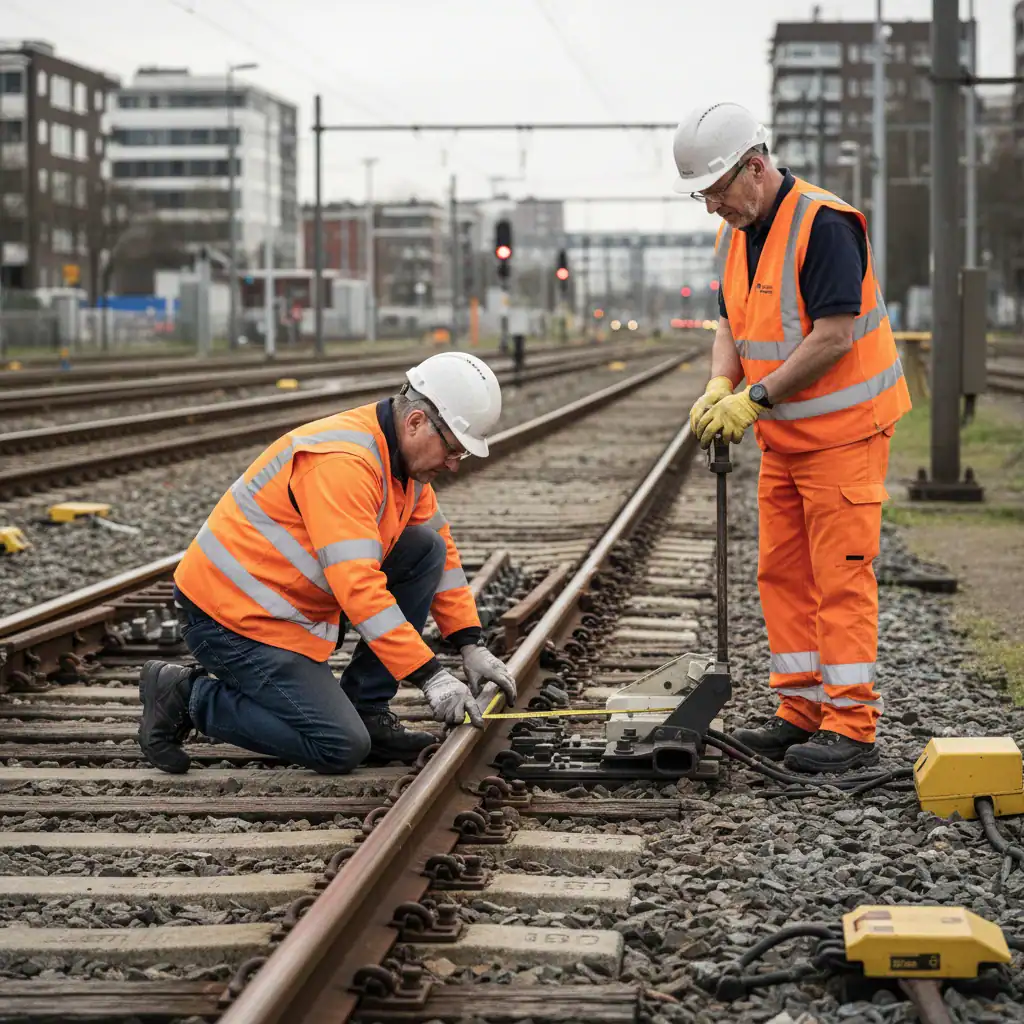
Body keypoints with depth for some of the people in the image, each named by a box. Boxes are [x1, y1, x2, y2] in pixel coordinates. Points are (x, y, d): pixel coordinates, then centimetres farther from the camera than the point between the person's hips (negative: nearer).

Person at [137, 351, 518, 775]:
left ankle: (365, 710, 4)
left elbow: (441, 551, 15)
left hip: (295, 604, 9)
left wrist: (471, 646, 6)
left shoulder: (404, 454, 3)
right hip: (231, 614, -9)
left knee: (426, 548, 0)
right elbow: (358, 587, -32)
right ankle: (187, 696, 0)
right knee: (341, 749, -14)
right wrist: (430, 676, -31)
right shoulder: (341, 461, -27)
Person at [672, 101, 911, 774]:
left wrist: (755, 399, -21)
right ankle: (802, 711, 19)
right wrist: (720, 386, -6)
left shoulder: (825, 226, -20)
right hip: (784, 438, 9)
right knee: (783, 573, 11)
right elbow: (732, 325, 15)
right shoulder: (736, 237, 8)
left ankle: (852, 726, -2)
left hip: (843, 433, -9)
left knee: (841, 578, -7)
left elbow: (834, 336, -24)